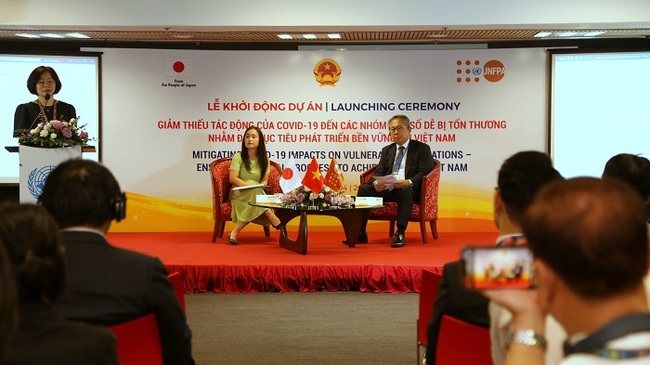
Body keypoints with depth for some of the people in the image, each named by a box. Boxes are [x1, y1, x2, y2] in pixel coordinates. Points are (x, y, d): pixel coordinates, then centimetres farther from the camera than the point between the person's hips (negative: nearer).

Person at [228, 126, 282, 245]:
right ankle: (273, 219, -35)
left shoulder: (264, 159, 9)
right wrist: (250, 185, -21)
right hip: (239, 194, -3)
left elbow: (264, 181, 6)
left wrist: (260, 186, -19)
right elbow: (232, 178, -10)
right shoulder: (238, 157, -1)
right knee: (255, 193, -38)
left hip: (257, 193, 3)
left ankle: (235, 232, -32)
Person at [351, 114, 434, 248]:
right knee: (364, 188, -22)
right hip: (386, 189, 4)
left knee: (405, 190, -39)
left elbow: (424, 173, -4)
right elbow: (379, 171, 14)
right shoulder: (387, 150, 24)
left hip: (408, 189, -4)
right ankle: (360, 233, -24)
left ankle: (400, 234, -37)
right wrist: (376, 183, -12)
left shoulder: (422, 148, 9)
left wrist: (409, 182, -26)